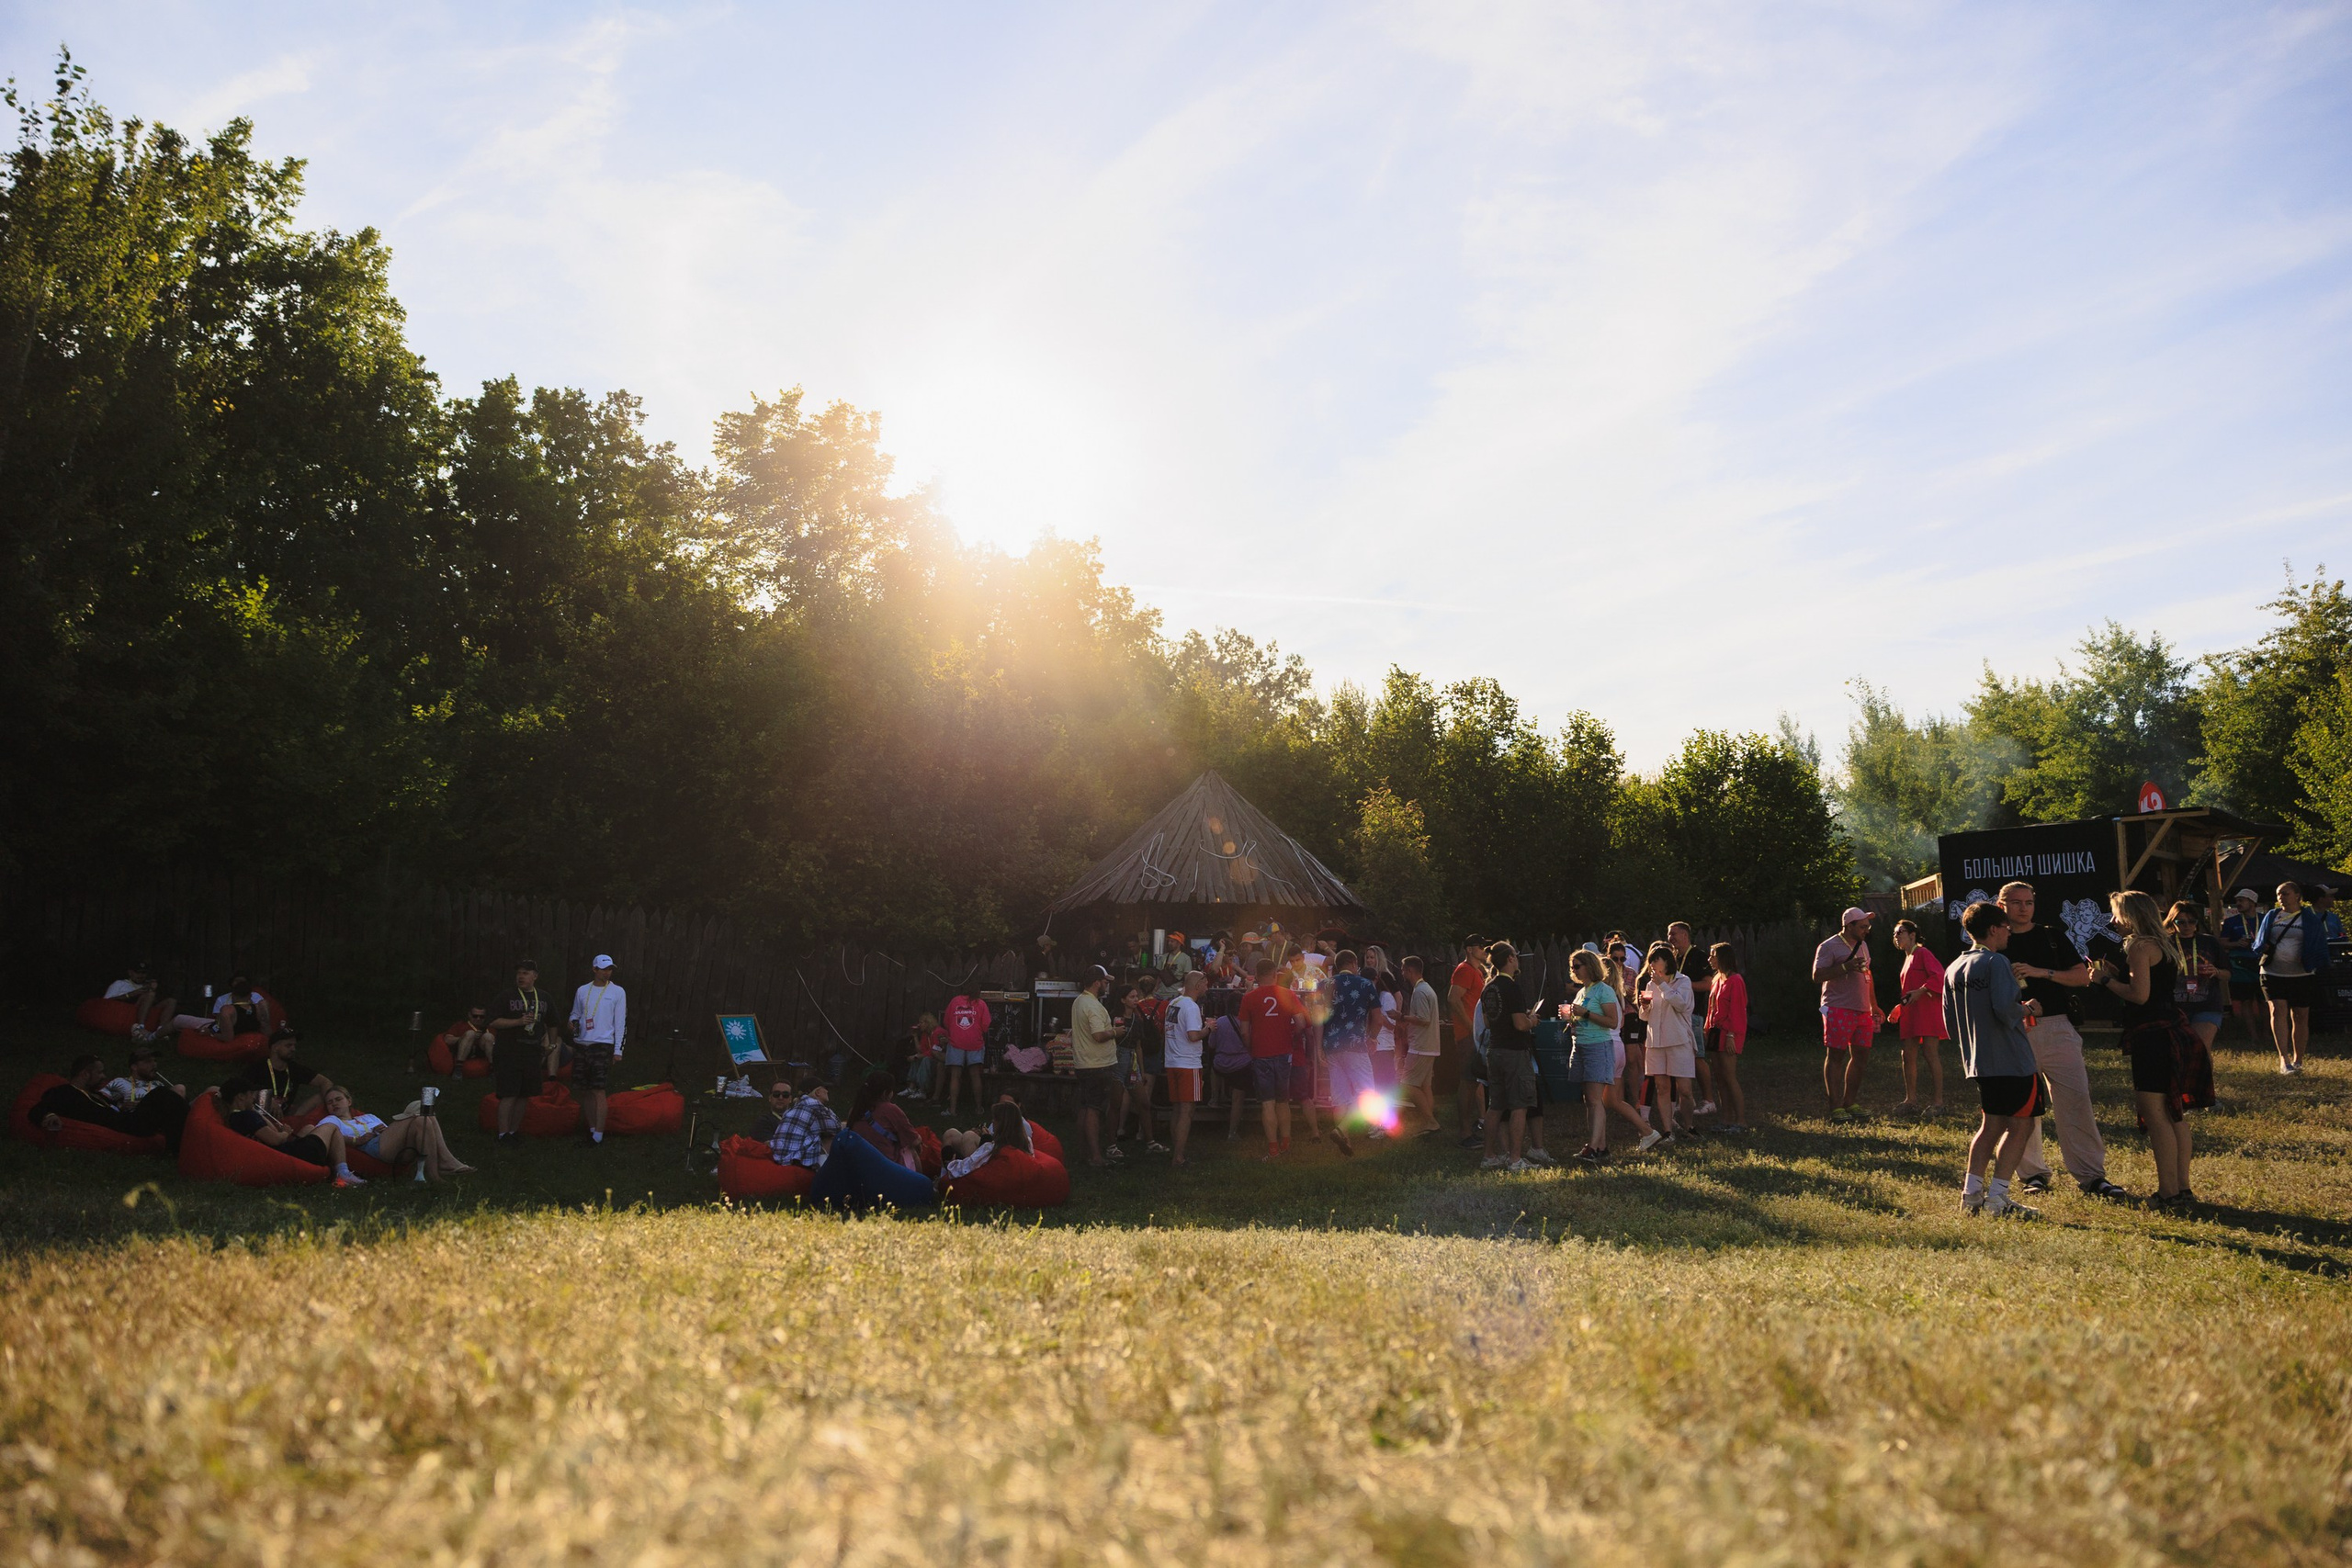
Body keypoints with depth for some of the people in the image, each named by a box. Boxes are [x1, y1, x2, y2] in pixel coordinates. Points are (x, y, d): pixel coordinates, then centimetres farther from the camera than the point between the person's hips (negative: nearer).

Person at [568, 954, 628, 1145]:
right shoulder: (582, 991, 11)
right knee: (584, 1090, 6)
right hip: (581, 1044, 4)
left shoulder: (618, 992, 1)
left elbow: (621, 1023, 1)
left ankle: (598, 1134, -8)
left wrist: (618, 1050, -5)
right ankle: (591, 1129, 16)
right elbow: (575, 1013, 21)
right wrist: (572, 1022, -4)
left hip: (602, 1045, -4)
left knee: (598, 1091, -9)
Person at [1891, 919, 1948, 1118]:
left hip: (1927, 1010, -9)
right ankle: (1911, 1100, 10)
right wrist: (1898, 1009, 17)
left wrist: (1920, 991, -24)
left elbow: (1939, 976, -20)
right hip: (1911, 1012, 9)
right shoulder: (1907, 958, 21)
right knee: (1908, 1055, 5)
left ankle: (1939, 1102, -7)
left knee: (1930, 1053, -10)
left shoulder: (1922, 953, -6)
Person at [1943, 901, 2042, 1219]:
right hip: (2011, 1060, -8)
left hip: (1978, 1062, 8)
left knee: (1992, 1124, 17)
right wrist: (2024, 1010, -5)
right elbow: (2005, 1008, -25)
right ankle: (1997, 1198, -7)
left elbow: (1950, 1022, 16)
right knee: (2019, 1125, -2)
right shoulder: (1996, 963, -12)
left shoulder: (1954, 969, 13)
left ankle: (1971, 1193, 13)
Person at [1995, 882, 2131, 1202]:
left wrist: (2040, 972, -9)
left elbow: (2082, 977, 4)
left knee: (2077, 1100, -8)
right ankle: (2033, 1173, 15)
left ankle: (2092, 1177, -5)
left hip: (2056, 1028, 0)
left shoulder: (2052, 937, 11)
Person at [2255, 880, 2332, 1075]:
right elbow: (2260, 943, 12)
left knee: (2300, 1017, 6)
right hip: (2273, 973, 1)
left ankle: (2298, 1060, 19)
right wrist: (2263, 947, -9)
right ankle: (2284, 1058, -19)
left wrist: (2310, 961, -10)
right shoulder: (2271, 916, 10)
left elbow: (2319, 947, 5)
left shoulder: (2310, 919, 4)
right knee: (2278, 1011, -16)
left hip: (2302, 975, -1)